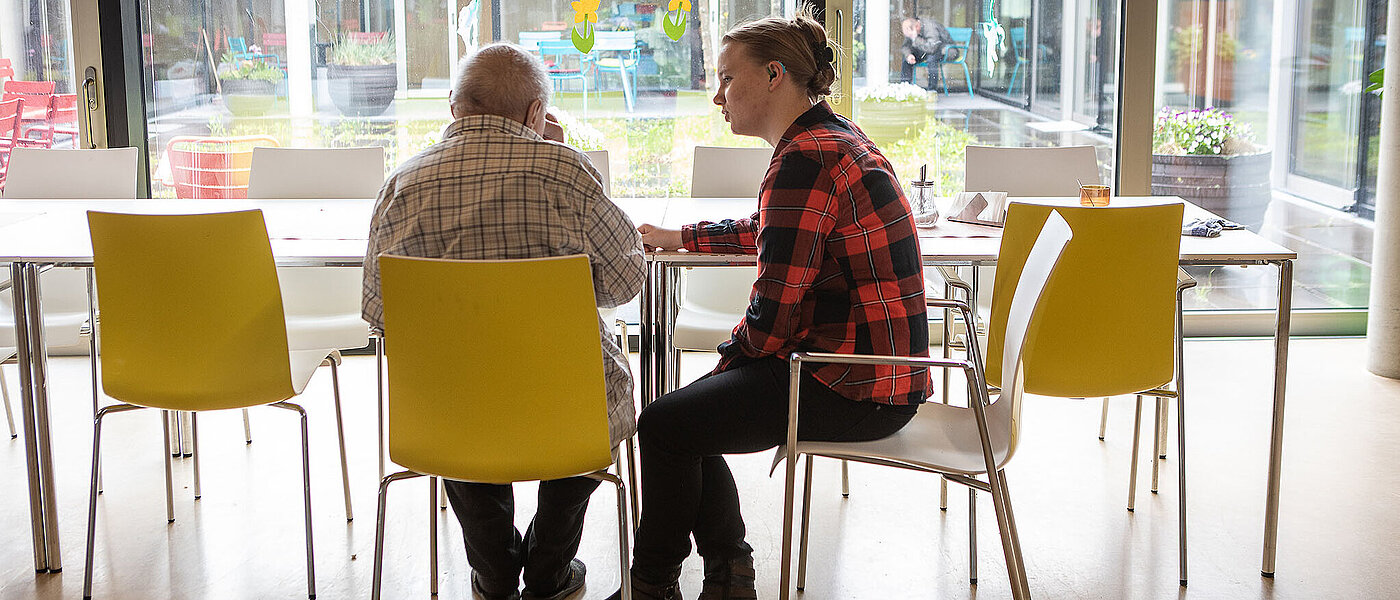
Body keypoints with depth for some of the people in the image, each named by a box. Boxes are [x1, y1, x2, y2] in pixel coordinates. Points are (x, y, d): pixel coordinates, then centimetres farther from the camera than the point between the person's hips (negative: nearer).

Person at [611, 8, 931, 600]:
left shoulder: (803, 159, -20)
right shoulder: (839, 136, 12)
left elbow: (773, 315, -21)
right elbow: (772, 230, 32)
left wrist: (731, 351, -1)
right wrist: (680, 237, 33)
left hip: (856, 390, -10)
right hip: (880, 365, 10)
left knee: (663, 427, -4)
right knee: (687, 411, 16)